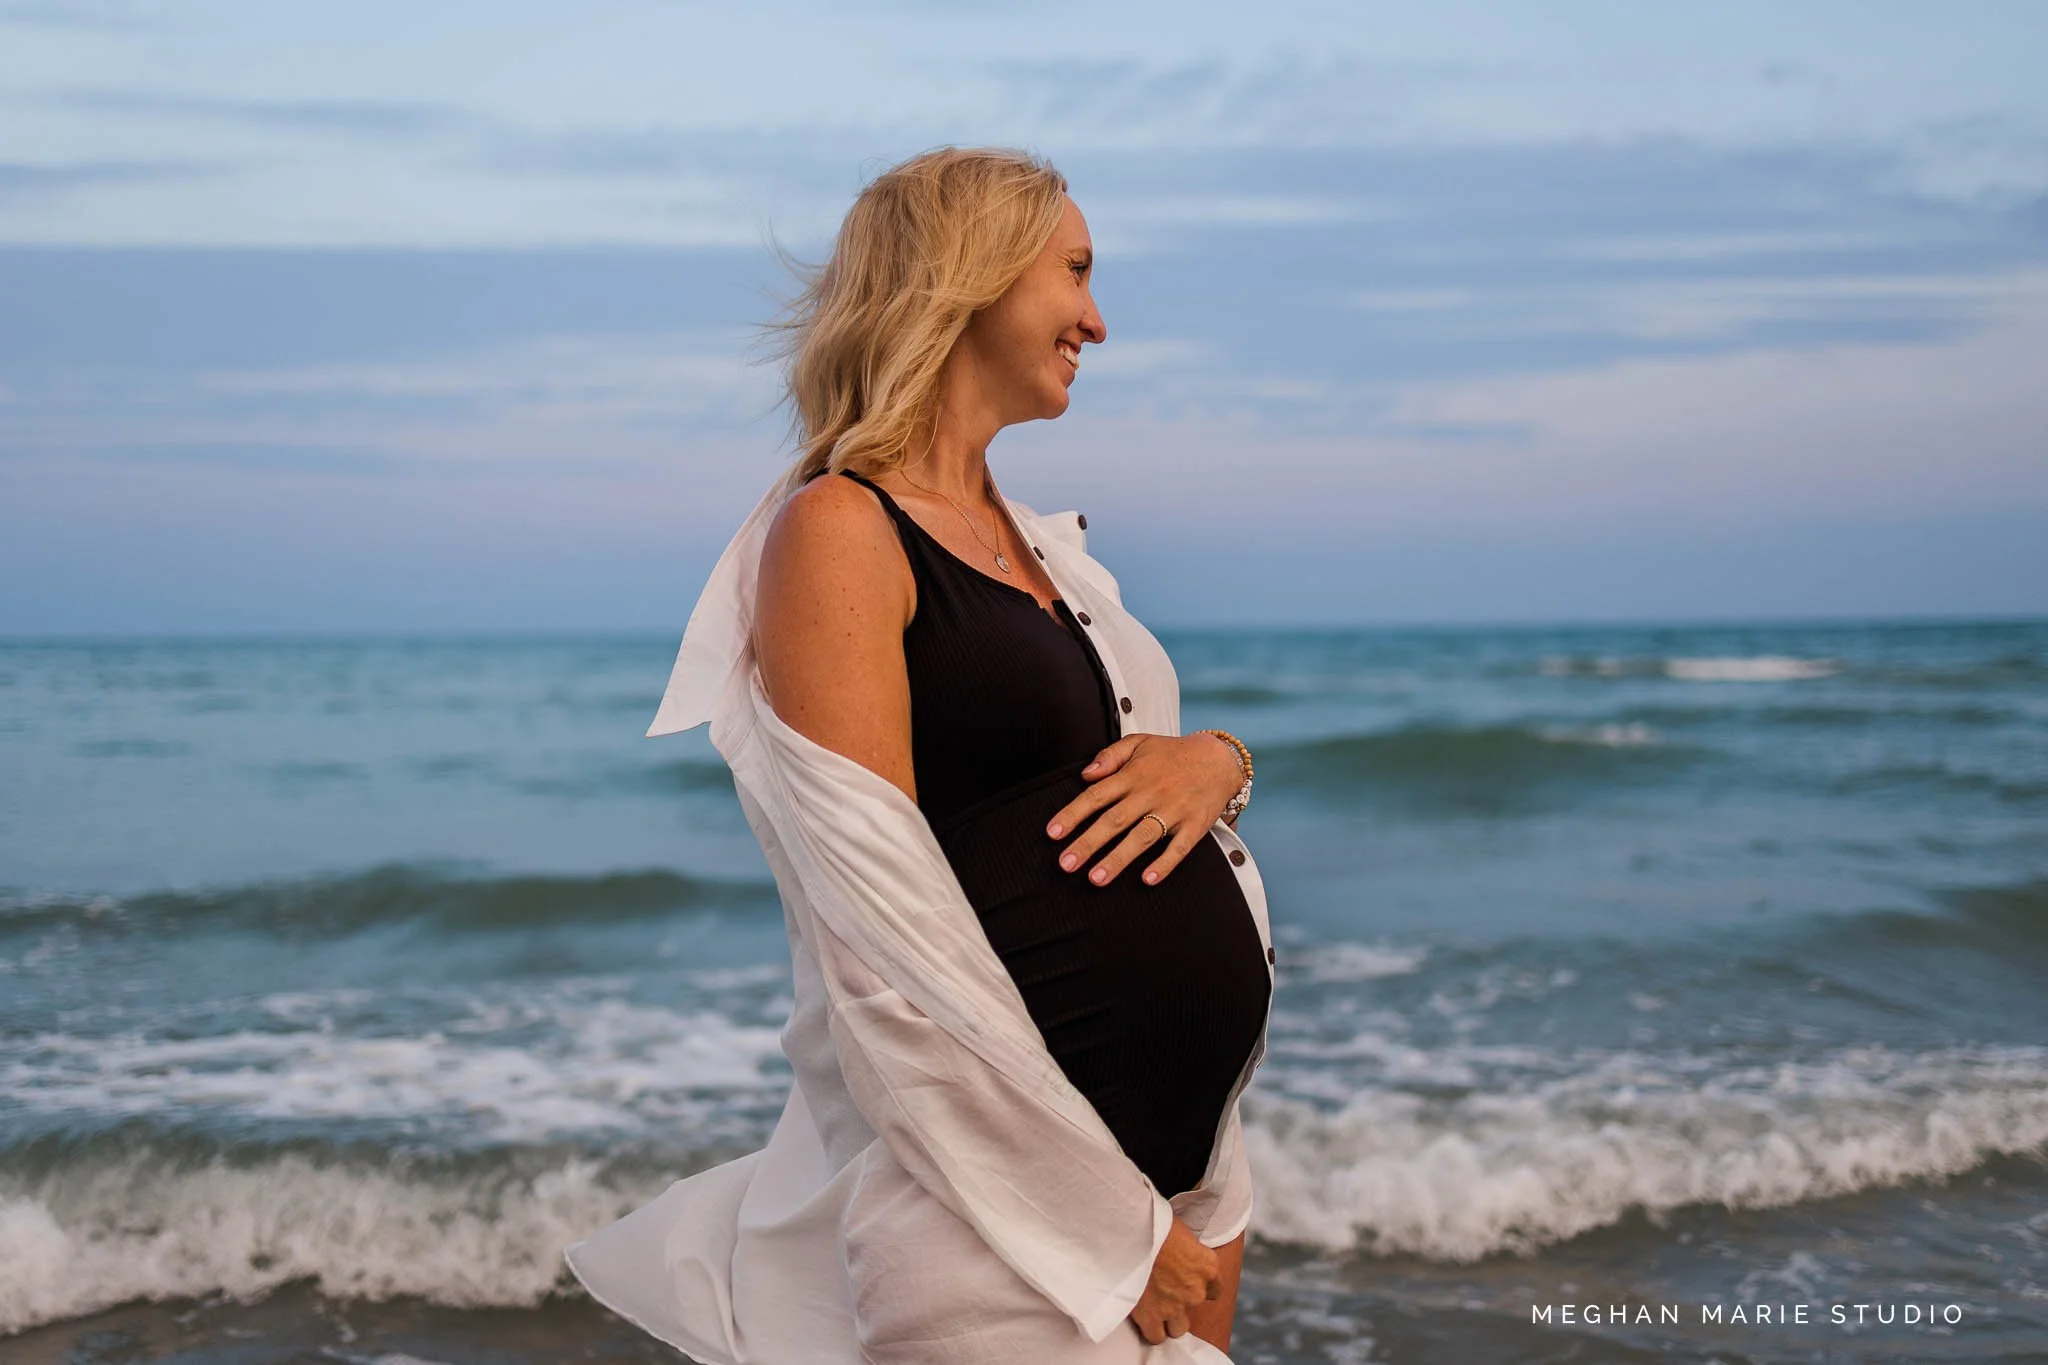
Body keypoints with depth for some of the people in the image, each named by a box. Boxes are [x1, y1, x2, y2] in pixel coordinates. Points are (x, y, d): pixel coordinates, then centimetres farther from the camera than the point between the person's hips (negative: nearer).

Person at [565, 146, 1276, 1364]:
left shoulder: (1039, 541, 13)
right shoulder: (836, 530, -12)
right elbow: (888, 941, -19)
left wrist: (1218, 758, -7)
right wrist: (1113, 1220, -18)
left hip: (1197, 1138, 8)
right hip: (1022, 1172, -8)